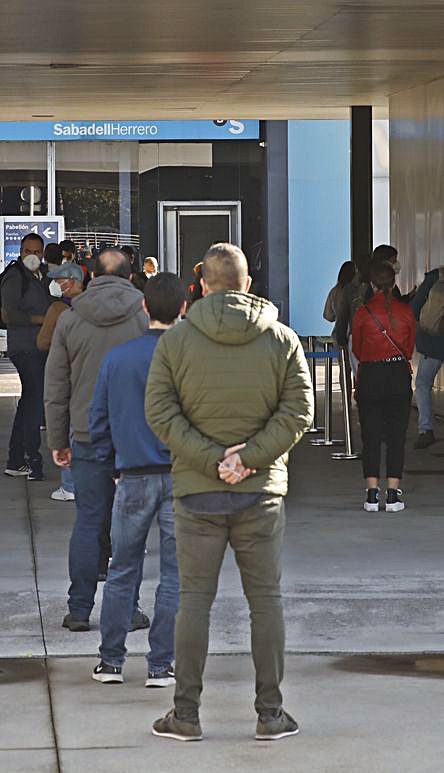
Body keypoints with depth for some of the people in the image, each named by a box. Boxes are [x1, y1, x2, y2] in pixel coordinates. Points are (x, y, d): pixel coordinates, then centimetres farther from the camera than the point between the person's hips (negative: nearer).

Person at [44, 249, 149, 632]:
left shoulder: (69, 321, 3)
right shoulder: (147, 317, -2)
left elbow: (55, 389, 7)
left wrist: (58, 440, 14)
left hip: (88, 438, 2)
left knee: (88, 523, 6)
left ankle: (80, 609, 7)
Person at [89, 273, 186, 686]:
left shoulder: (117, 358, 0)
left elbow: (98, 419, 6)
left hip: (133, 477, 2)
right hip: (181, 477, -2)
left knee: (122, 571, 13)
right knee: (174, 575, 5)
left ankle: (110, 660, 16)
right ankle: (160, 665, 6)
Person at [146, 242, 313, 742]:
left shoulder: (175, 340, -1)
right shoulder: (282, 340, 0)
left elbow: (161, 413, -8)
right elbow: (298, 410, -7)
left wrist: (212, 459, -11)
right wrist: (249, 457, -11)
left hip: (196, 492, 0)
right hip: (262, 491, 0)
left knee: (194, 598, 5)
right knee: (265, 599, 7)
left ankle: (186, 714, 6)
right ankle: (270, 713, 9)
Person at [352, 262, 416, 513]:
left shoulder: (363, 313, -5)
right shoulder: (406, 311, -2)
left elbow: (357, 350, 8)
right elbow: (410, 348, 9)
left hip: (370, 376, -1)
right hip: (399, 375, 1)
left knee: (371, 436, 4)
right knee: (397, 436, 4)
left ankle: (372, 495, 1)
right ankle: (393, 495, 1)